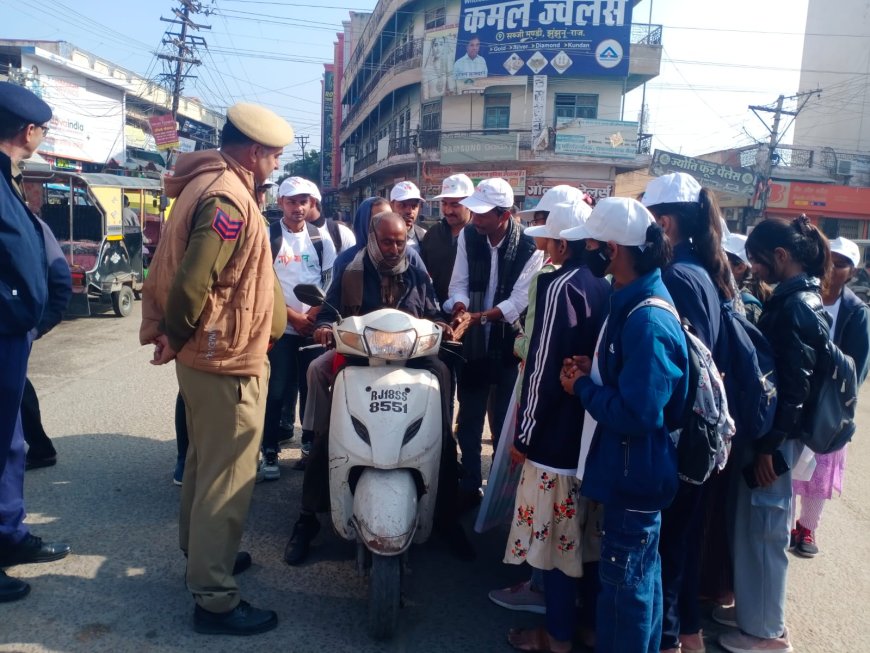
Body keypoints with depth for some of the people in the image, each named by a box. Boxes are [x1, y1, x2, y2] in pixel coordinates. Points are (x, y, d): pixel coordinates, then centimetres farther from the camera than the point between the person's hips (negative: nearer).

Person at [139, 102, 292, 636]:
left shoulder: (206, 184, 12)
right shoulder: (229, 197, -20)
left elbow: (179, 268, 14)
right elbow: (192, 281, -28)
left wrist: (167, 330, 11)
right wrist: (178, 333, -12)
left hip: (204, 355, 11)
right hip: (228, 359, -11)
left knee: (204, 462, 23)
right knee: (228, 476, -1)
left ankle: (201, 552, 40)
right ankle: (214, 597, 10)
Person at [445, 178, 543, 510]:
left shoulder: (530, 248, -14)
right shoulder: (468, 236, -2)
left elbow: (519, 302, -19)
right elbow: (459, 283, -4)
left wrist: (476, 317, -30)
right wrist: (460, 311, -26)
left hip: (509, 346, -3)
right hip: (473, 344, 4)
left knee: (504, 424, 9)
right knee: (468, 422, 12)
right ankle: (469, 487, 27)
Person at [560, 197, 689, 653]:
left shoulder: (647, 320, -27)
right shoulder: (632, 299, 5)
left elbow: (634, 413, -31)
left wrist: (582, 387, -16)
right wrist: (594, 368, 1)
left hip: (634, 472, -10)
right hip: (635, 468, 10)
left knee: (625, 582, 7)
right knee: (641, 571, 25)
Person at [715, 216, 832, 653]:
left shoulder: (796, 306, -19)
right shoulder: (796, 297, 10)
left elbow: (795, 385, -22)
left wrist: (768, 446, -18)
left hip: (772, 436, -9)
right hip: (762, 428, 9)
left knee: (763, 529, 5)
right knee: (748, 524, 19)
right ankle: (751, 608, 35)